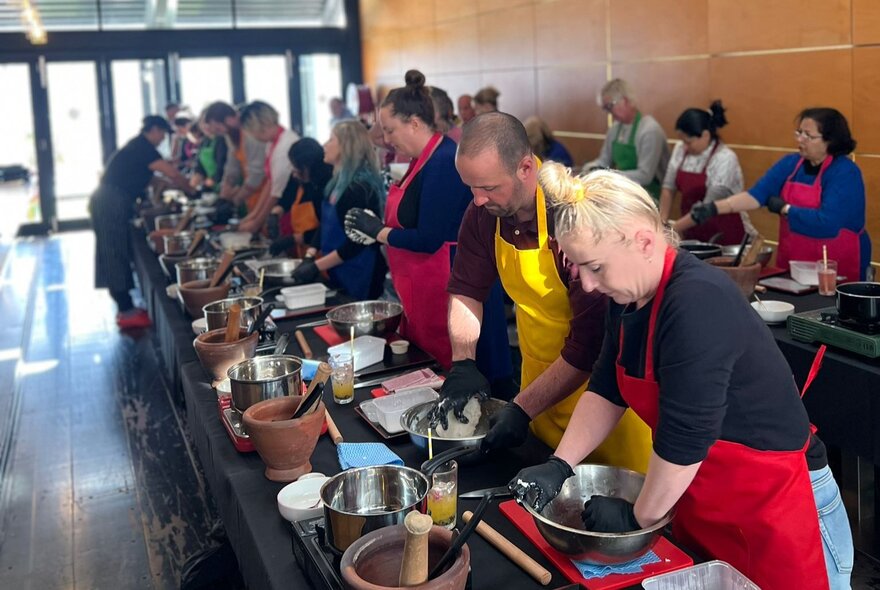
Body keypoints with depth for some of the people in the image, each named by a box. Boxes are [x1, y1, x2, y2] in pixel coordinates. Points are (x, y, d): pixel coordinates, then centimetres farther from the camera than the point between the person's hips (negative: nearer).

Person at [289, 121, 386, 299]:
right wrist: (309, 256, -1)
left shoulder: (360, 188, -17)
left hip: (360, 278, -8)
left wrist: (316, 266, -17)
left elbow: (356, 243, -20)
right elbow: (325, 226, 14)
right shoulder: (337, 184, 9)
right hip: (338, 275, 8)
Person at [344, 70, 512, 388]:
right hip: (423, 290, 10)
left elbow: (428, 240, -22)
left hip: (449, 287, -10)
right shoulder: (423, 160, 11)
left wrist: (379, 231, -10)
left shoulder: (445, 163, -19)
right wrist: (372, 228, 7)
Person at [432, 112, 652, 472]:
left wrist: (523, 409, -27)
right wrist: (462, 363, -11)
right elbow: (465, 291, 4)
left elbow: (591, 342, -29)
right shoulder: (484, 213, -9)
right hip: (540, 376, 6)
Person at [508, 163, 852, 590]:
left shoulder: (698, 303, -29)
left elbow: (685, 436, -29)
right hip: (701, 506, 8)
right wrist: (559, 465, -5)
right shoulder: (631, 295, -2)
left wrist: (638, 518, -17)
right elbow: (607, 389, 5)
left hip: (774, 511, -8)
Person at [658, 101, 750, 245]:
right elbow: (668, 188, 5)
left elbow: (708, 208, -20)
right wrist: (662, 221, -6)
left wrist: (673, 229, -20)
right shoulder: (680, 150, 0)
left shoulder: (725, 159, -17)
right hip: (693, 235, 5)